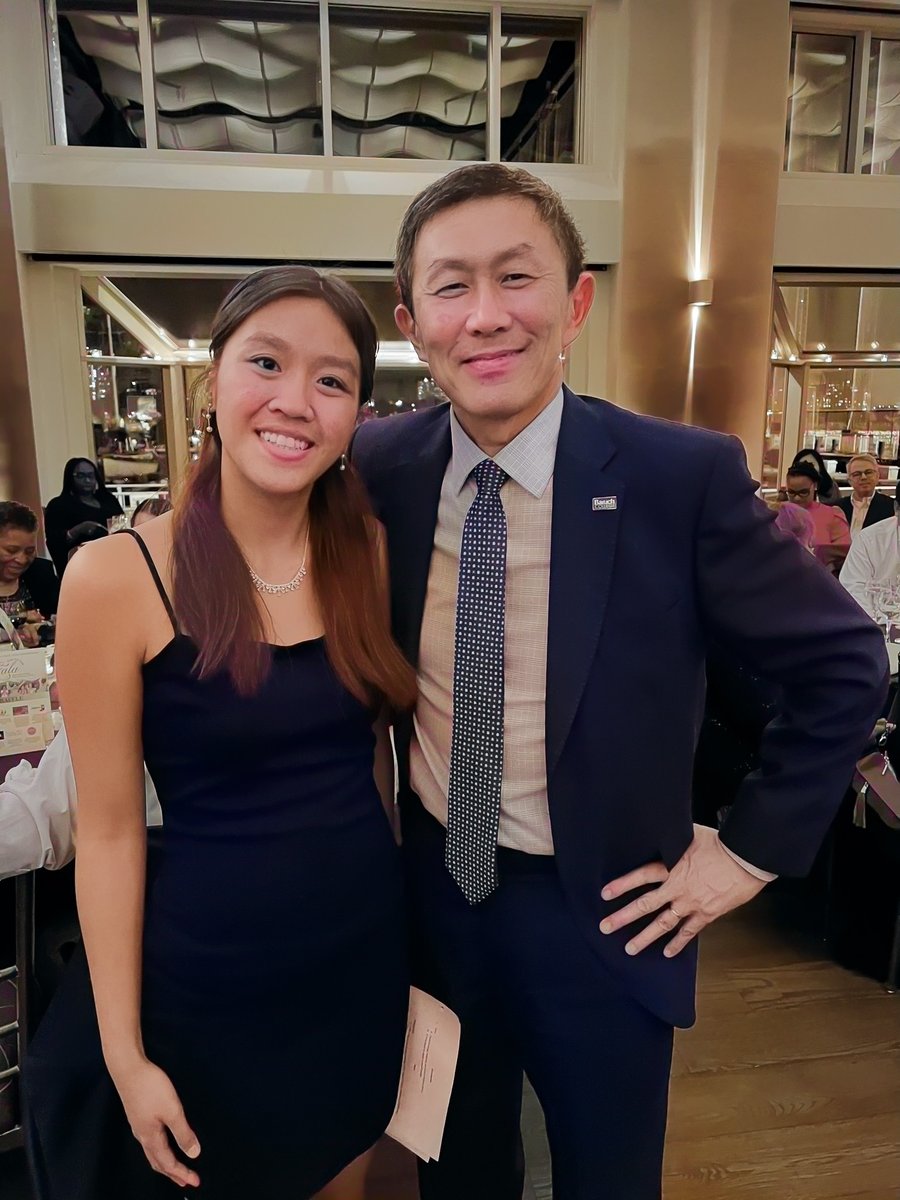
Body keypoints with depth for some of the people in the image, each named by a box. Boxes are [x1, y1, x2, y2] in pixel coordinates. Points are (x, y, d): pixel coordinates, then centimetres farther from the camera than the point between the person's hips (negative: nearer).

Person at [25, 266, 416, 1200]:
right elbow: (109, 828, -11)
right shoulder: (116, 577, -17)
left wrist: (413, 912, 9)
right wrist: (125, 1055, -6)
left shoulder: (371, 559, -5)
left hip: (368, 954, 4)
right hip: (209, 976, -3)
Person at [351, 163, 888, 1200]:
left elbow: (844, 665, -9)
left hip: (600, 911, -2)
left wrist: (752, 849, -8)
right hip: (431, 891, 3)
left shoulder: (685, 476, -19)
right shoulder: (375, 469, -10)